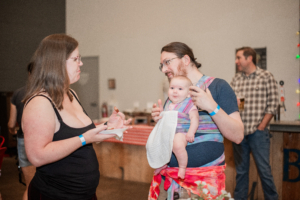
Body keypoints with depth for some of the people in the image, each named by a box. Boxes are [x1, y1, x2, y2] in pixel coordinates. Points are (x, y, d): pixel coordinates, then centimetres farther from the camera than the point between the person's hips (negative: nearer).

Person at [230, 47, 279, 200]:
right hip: (239, 132, 4)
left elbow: (272, 105, -4)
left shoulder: (266, 77, -2)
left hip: (257, 132, -4)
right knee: (241, 170, 12)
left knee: (264, 169, 0)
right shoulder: (236, 79, 10)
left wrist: (261, 127, -8)